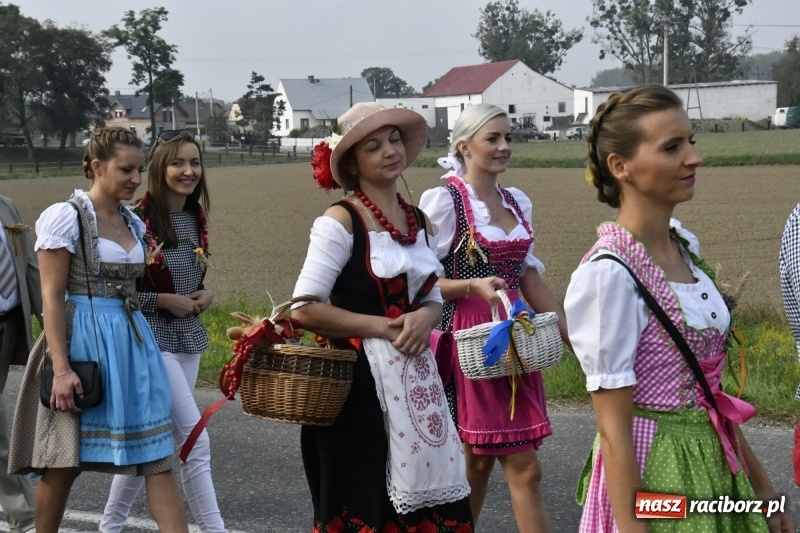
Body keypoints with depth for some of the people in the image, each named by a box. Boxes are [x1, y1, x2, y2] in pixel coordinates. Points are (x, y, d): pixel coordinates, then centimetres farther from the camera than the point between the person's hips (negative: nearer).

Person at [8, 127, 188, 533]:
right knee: (65, 459, 4)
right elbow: (51, 296, -12)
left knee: (157, 452, 0)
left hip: (132, 340, 6)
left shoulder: (133, 224, 11)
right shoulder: (65, 217, -9)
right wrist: (61, 368, -19)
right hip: (83, 339, -6)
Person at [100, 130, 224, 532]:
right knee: (196, 442, -11)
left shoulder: (196, 218, 8)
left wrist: (204, 295, 1)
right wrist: (165, 300, -16)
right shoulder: (137, 220, -14)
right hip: (153, 338, -7)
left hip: (189, 337, 7)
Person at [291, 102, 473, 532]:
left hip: (415, 380, 6)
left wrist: (424, 318, -5)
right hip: (357, 386, -6)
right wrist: (383, 326, -14)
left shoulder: (419, 221, 11)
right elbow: (305, 309, -15)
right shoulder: (340, 221, -9)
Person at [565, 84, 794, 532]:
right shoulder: (609, 273, -19)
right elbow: (613, 428, -18)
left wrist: (759, 482, 14)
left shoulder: (685, 246, 4)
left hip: (714, 466, 8)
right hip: (652, 474, -8)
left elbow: (707, 390, 11)